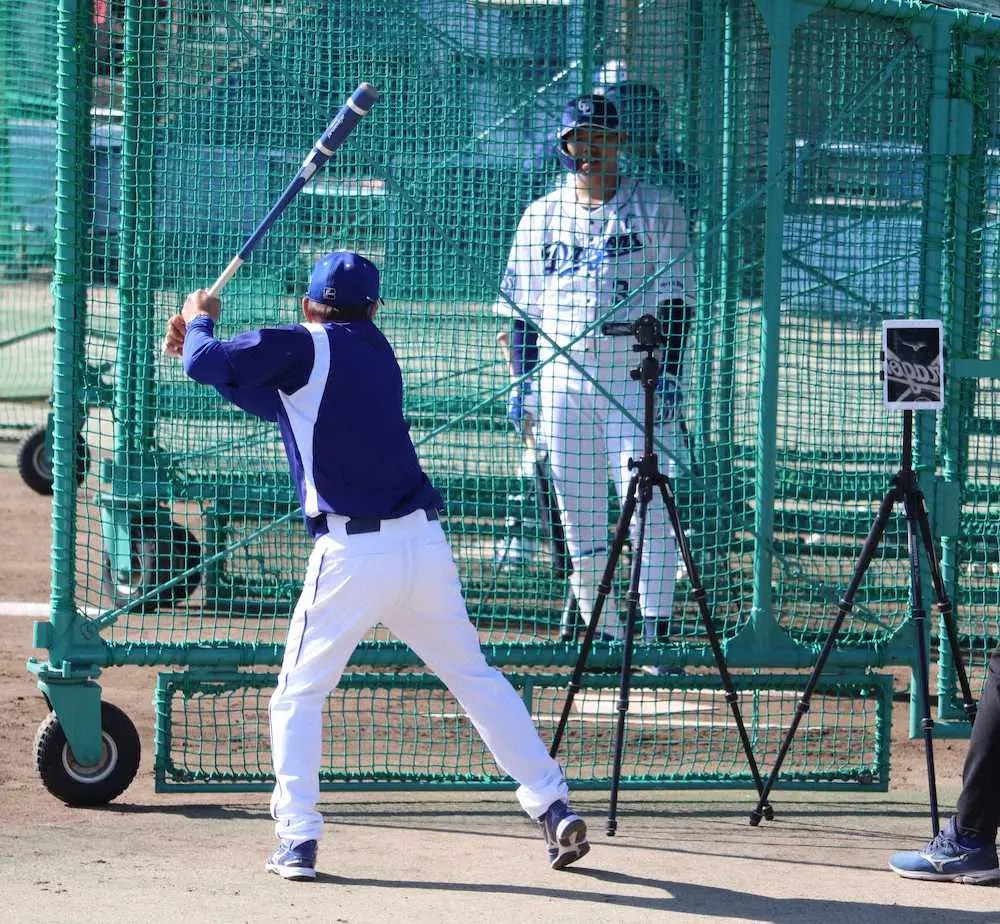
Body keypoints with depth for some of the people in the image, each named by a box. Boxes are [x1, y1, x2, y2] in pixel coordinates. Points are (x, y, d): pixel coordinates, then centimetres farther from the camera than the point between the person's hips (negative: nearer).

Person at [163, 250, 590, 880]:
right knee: (475, 676, 15)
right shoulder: (376, 351, 17)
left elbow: (211, 363, -7)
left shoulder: (307, 346, -3)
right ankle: (554, 808, 11)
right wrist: (204, 349, 25)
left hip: (351, 553, -5)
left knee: (299, 694, 7)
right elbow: (274, 398, 27)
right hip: (425, 541, 5)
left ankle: (298, 838, -3)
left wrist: (201, 324, 14)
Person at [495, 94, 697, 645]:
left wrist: (669, 371, -10)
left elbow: (675, 295, -1)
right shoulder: (542, 215, 14)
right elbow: (520, 305, 15)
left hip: (635, 372, -4)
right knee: (577, 508, 4)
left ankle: (655, 627, -13)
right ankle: (602, 630, 10)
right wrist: (521, 380, 6)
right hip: (560, 373, 4)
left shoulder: (654, 209, 5)